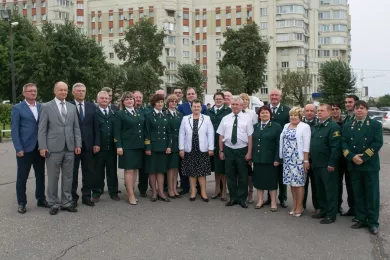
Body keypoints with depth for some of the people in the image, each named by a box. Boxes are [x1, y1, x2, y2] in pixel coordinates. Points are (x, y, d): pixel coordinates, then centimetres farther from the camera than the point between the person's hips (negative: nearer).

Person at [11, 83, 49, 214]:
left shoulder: (42, 107, 9)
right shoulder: (17, 108, -3)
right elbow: (14, 130, -6)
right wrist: (18, 148, -14)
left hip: (40, 147, 4)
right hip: (25, 148, -4)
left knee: (40, 175, 12)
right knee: (22, 177, 5)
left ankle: (41, 199, 25)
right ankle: (21, 203, 16)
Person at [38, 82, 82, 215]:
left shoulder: (72, 107, 11)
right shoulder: (46, 107, 0)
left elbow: (76, 128, 10)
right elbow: (42, 129, -3)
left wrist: (78, 144, 3)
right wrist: (42, 147, -9)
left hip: (70, 148, 4)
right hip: (53, 148, -3)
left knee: (68, 177, 8)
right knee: (53, 178, 4)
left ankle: (66, 202, 18)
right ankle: (54, 204, 15)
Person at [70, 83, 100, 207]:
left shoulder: (92, 106, 7)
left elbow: (96, 126, 6)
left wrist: (96, 143, 1)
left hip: (88, 144, 3)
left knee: (89, 172, 7)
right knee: (73, 172, 7)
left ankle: (86, 196, 18)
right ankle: (73, 197, 18)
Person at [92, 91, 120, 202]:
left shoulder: (114, 113, 11)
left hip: (111, 147, 3)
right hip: (99, 147, -3)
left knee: (112, 171, 10)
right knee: (98, 171, 7)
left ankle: (113, 192, 20)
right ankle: (97, 193, 18)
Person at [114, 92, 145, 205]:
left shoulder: (139, 114, 14)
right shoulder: (120, 114, -1)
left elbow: (143, 129, 14)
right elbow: (117, 131, -7)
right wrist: (118, 146, -15)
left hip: (139, 146, 5)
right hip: (127, 146, -5)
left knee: (135, 169, 9)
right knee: (129, 170, -3)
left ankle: (131, 192, 18)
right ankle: (131, 195, 1)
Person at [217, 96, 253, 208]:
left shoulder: (246, 119, -2)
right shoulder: (225, 119, 5)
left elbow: (250, 137, -5)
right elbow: (221, 136, 6)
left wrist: (249, 153, -9)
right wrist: (221, 151, 2)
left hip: (242, 150, -2)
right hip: (228, 150, 2)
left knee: (243, 175, 7)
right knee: (230, 175, 10)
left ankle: (242, 199, 19)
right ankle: (233, 198, 22)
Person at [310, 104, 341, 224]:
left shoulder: (333, 127, -12)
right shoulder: (316, 127, 15)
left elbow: (335, 147, -18)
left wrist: (331, 163, -21)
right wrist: (311, 161, 15)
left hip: (327, 165, -8)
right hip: (316, 164, 8)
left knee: (330, 190, 1)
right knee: (320, 189, 16)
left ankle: (331, 215, 8)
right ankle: (323, 210, 28)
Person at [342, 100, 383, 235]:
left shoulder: (376, 125, 1)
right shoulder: (347, 126, 10)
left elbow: (378, 143, -8)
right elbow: (343, 143, 3)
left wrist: (363, 157, -15)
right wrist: (352, 157, -13)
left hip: (370, 165, -3)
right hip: (354, 165, 3)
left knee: (372, 195, 2)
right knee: (358, 194, 9)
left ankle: (373, 222, 10)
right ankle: (361, 219, 18)